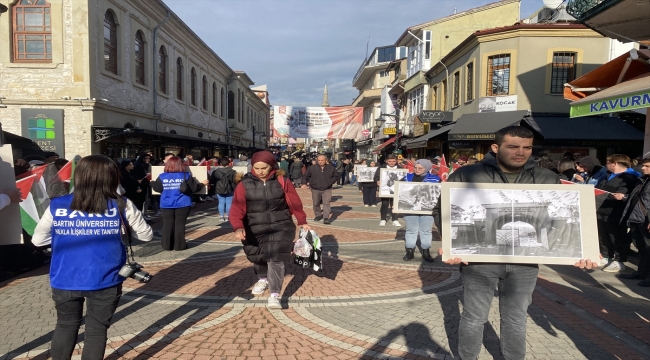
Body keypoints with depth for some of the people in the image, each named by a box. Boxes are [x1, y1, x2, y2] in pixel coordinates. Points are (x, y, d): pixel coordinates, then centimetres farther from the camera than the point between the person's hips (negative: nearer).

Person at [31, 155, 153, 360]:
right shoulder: (122, 206, -8)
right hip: (105, 281, -2)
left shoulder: (57, 206, -4)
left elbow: (37, 240, 7)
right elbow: (146, 235, 3)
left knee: (66, 326, 23)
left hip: (65, 281, 2)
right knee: (96, 330, 13)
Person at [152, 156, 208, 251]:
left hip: (166, 204, 2)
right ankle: (179, 245, 7)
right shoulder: (186, 176, -5)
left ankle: (167, 245, 13)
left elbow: (157, 188, 6)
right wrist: (202, 183, 15)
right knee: (180, 224, 4)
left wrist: (152, 182, 27)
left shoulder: (162, 176, -1)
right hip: (182, 204, -2)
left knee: (167, 224, 9)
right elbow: (194, 188, -3)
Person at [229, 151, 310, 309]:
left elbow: (295, 202, 2)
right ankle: (263, 279, 50)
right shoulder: (245, 184, -9)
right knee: (257, 258, 20)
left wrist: (302, 222, 8)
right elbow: (237, 208, -18)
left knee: (276, 259, -11)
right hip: (255, 229, 2)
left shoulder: (281, 181, -6)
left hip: (280, 227, -2)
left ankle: (274, 295, -5)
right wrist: (238, 227, -34)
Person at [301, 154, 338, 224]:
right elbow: (305, 176, 1)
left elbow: (336, 176, 14)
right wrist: (304, 183, -16)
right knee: (316, 204, 12)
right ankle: (318, 215, 35)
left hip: (327, 189, -1)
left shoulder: (331, 168, 1)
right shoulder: (312, 168, -5)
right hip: (315, 189, 1)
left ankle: (326, 218, -14)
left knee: (326, 203, -14)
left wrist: (331, 182, -2)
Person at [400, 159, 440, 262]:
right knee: (411, 230, 8)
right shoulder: (408, 177, 7)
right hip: (410, 208, 2)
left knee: (426, 231, 8)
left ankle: (426, 252, 18)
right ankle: (410, 251, 16)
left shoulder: (434, 179, 0)